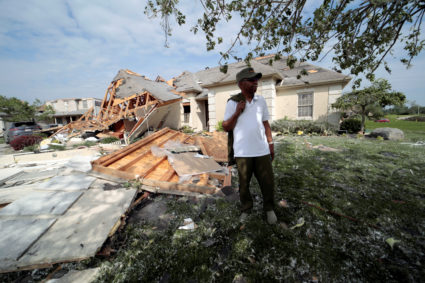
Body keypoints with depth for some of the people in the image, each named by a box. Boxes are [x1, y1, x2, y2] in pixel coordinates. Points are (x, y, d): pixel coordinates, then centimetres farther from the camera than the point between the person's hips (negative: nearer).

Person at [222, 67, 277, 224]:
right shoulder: (232, 103, -3)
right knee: (244, 184, 12)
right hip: (242, 152, -2)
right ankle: (246, 210, 35)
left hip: (262, 151, 3)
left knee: (268, 182, 10)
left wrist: (271, 143, 10)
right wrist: (237, 113, -16)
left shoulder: (261, 100, 8)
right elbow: (226, 128, -2)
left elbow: (265, 123, 13)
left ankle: (269, 209, 35)